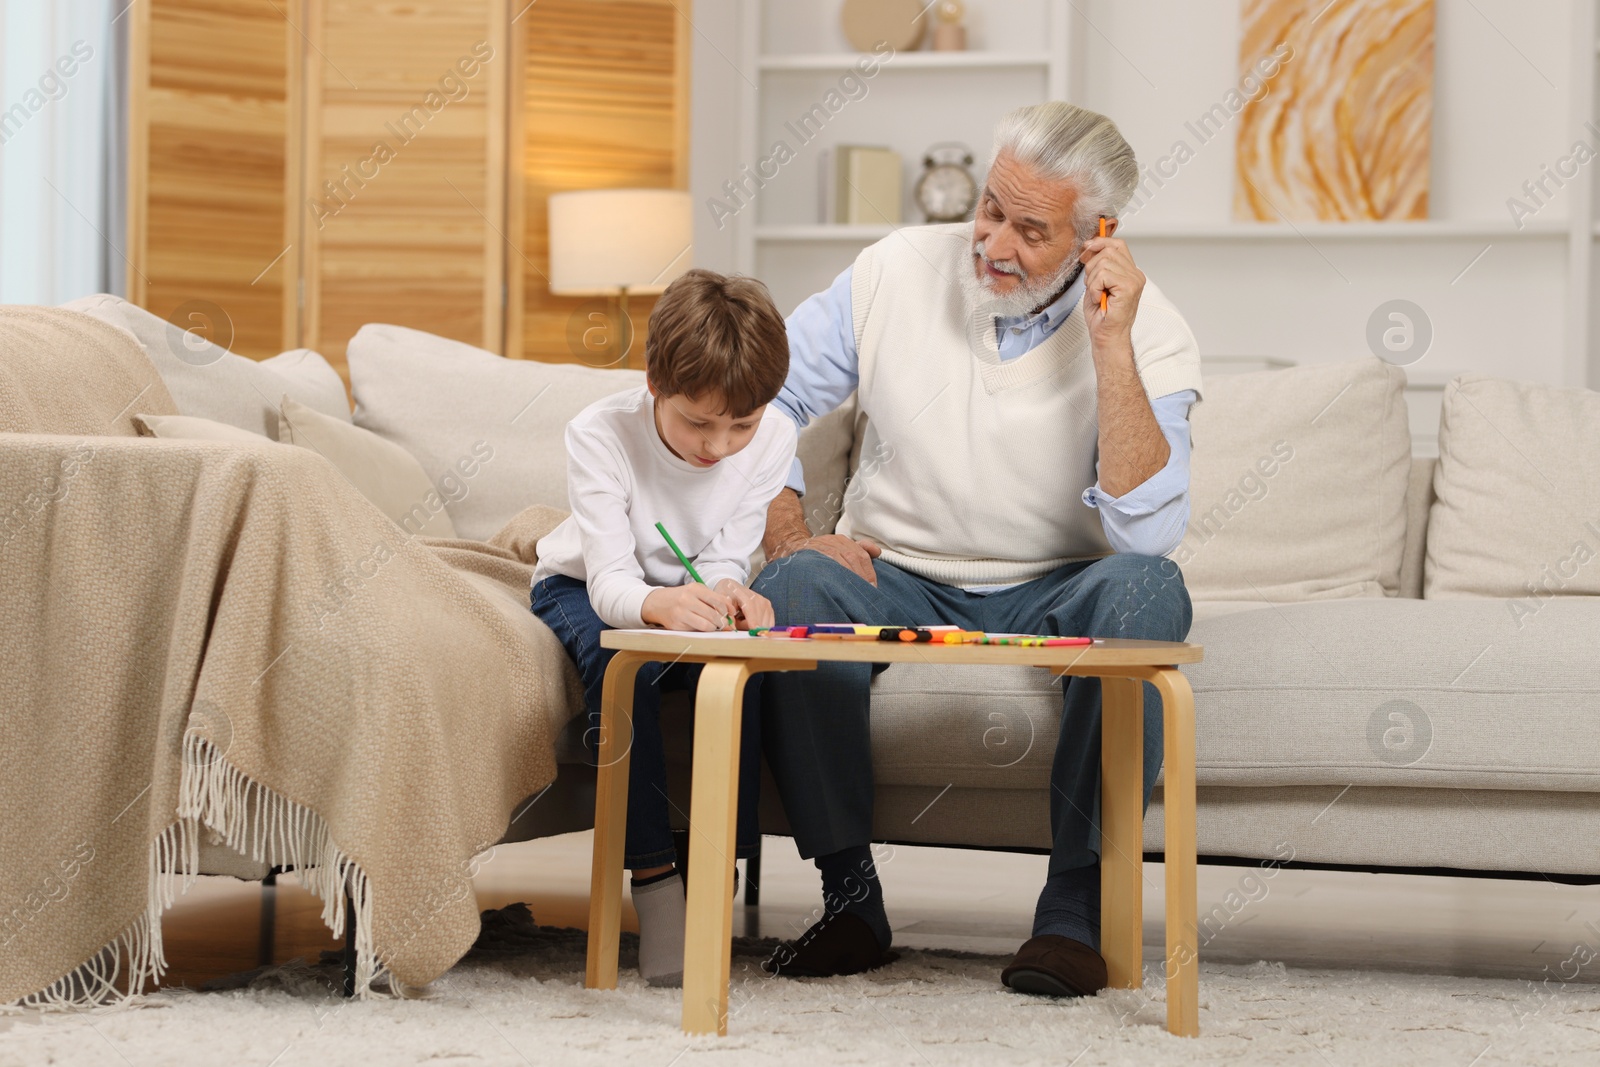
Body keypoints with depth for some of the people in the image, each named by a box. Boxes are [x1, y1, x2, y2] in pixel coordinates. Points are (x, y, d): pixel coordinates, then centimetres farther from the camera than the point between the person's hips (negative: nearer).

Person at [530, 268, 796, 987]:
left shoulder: (772, 438, -19)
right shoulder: (600, 434, -28)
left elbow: (723, 562, -16)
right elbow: (611, 583, -33)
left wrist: (724, 594, -42)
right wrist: (661, 604, -57)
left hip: (691, 593, 2)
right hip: (583, 589, -2)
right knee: (619, 659, -36)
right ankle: (652, 878, -31)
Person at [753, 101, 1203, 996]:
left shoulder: (1148, 333, -11)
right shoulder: (900, 270, -4)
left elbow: (1147, 533, -25)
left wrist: (1111, 348, -28)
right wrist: (790, 536, -13)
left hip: (1058, 595, -1)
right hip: (900, 581, 1)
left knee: (1145, 589, -34)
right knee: (795, 588, -30)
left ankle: (1076, 905, -29)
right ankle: (851, 896, -20)